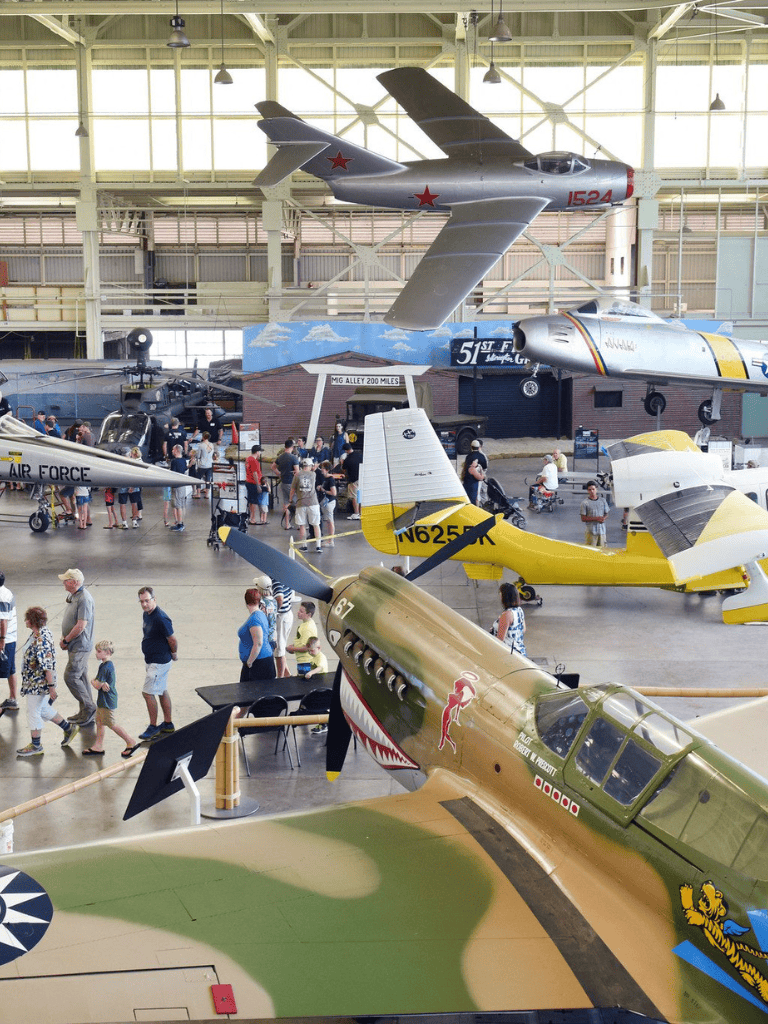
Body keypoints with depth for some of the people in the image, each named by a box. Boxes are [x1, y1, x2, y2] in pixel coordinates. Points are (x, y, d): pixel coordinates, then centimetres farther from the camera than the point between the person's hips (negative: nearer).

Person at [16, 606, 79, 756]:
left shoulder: (41, 640, -27)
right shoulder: (41, 633, 4)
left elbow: (47, 666, -26)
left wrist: (51, 686, -24)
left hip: (38, 682, -10)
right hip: (34, 681, 10)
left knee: (33, 712, 4)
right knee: (43, 710, 22)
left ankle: (36, 746, 18)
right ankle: (69, 728, 34)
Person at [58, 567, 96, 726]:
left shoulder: (84, 599, -23)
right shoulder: (72, 596, 9)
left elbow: (81, 626, -25)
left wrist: (66, 640, -15)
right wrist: (64, 638, 8)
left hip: (80, 646, -10)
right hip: (75, 646, 10)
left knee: (71, 676, -8)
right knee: (81, 676, 14)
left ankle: (89, 708, 2)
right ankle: (86, 712, 23)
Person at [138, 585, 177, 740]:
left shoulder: (160, 619, -26)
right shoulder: (146, 614, 4)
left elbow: (172, 639, -19)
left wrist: (174, 654, -3)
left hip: (158, 662, -9)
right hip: (151, 659, 9)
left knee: (148, 692, -4)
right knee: (162, 691, 17)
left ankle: (153, 727, 8)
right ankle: (168, 724, 28)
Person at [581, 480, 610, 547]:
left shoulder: (602, 500, 9)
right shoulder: (585, 503, -4)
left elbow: (606, 514, 15)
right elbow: (583, 518, -6)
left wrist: (603, 518, -9)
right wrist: (596, 518, -16)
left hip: (602, 530, 4)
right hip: (591, 531, -4)